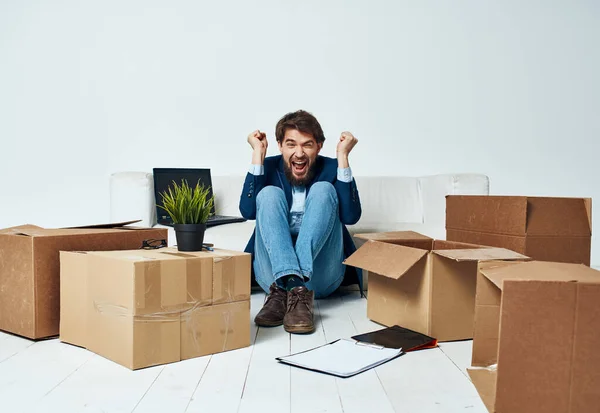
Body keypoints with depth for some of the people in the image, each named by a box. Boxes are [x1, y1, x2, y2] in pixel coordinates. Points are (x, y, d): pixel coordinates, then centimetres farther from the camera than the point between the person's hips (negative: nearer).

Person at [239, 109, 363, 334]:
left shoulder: (331, 169, 3)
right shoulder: (269, 167, 5)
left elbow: (351, 216, -14)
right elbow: (248, 211, -12)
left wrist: (343, 156, -15)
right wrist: (258, 154, -11)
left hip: (321, 276, 0)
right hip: (273, 272, 1)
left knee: (323, 190, -18)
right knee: (269, 193, -17)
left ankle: (284, 290, -35)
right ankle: (292, 283, -39)